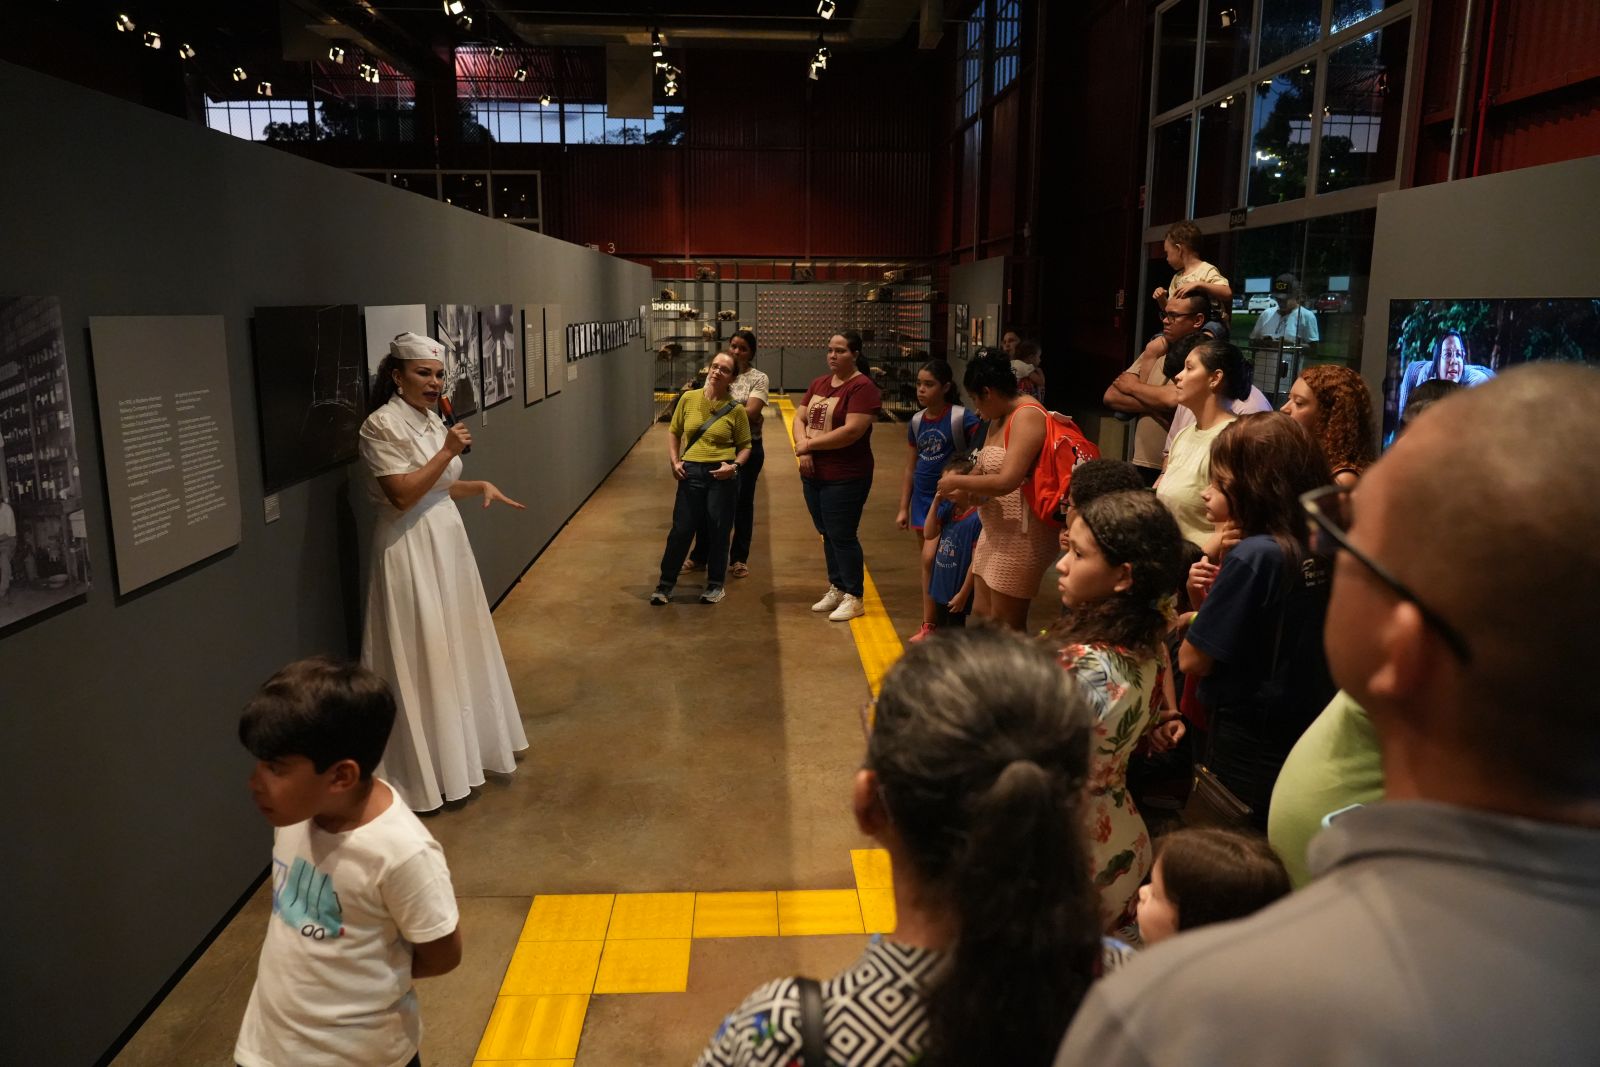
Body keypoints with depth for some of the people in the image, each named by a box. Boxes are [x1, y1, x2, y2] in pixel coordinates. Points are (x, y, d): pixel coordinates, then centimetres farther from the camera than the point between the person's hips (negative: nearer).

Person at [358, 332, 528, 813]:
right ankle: (427, 769, 12)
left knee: (456, 648, 18)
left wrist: (480, 487, 3)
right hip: (410, 551, -9)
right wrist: (447, 452, -20)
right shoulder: (382, 425, -16)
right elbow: (402, 494, -22)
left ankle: (461, 749, 34)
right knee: (422, 657, -1)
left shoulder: (432, 420, 10)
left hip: (447, 543, 9)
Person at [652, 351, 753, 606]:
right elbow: (674, 432, 12)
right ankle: (665, 584, 18)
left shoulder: (736, 409, -4)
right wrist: (674, 461, 1)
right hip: (691, 472, 1)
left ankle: (716, 584, 25)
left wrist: (735, 465, -14)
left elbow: (745, 446, 3)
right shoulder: (689, 398, 1)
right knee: (681, 530, 5)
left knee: (718, 531, 8)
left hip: (722, 475, -1)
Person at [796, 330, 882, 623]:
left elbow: (852, 431, -22)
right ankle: (836, 588, 29)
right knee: (827, 534, 15)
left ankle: (854, 598, 11)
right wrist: (802, 448, -11)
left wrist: (810, 444, -15)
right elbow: (799, 418, 9)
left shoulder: (862, 388, -13)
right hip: (813, 474, 8)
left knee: (842, 536, -2)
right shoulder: (819, 384, 12)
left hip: (845, 478, -7)